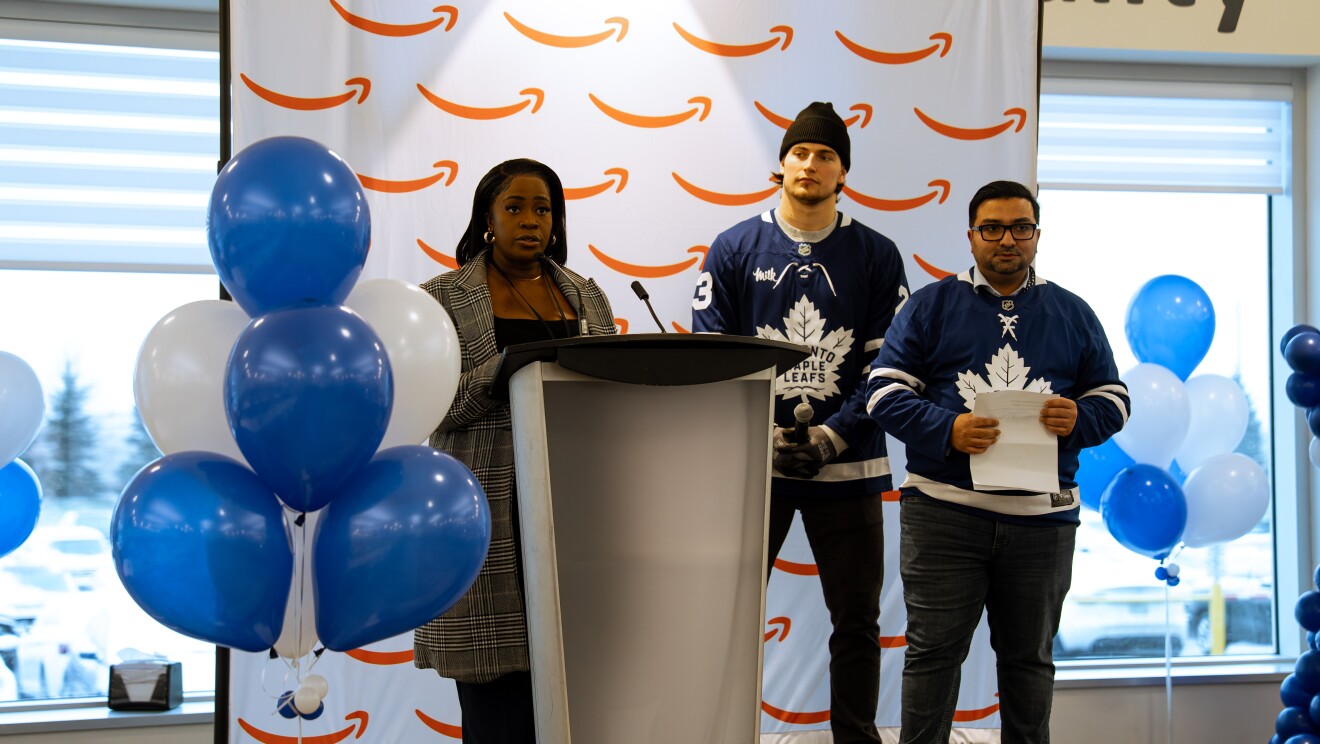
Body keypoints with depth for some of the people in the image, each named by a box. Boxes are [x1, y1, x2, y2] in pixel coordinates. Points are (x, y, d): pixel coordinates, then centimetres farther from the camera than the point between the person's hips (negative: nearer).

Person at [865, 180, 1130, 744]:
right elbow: (884, 391, 0)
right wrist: (947, 430, -17)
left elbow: (1113, 399, 14)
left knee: (1029, 656, 11)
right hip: (943, 508, -2)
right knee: (933, 651, 1)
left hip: (1042, 515, 2)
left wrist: (1080, 419, -10)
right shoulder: (931, 305, 6)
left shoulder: (1072, 314, 13)